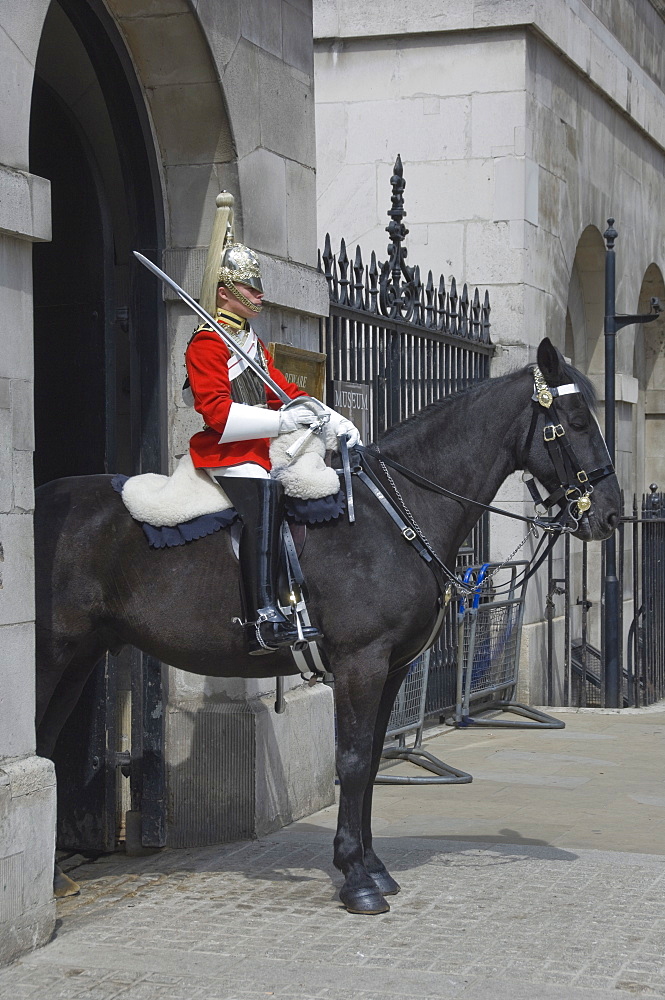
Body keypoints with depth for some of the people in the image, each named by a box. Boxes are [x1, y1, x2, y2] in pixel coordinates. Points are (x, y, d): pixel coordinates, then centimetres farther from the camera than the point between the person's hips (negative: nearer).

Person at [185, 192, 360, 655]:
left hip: (256, 456, 10)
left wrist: (339, 423, 9)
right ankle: (265, 618, -40)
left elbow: (287, 392, 21)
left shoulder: (253, 344, 23)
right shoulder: (207, 344, -8)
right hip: (224, 457, -10)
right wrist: (280, 421, -23)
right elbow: (218, 412, -18)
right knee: (263, 496, -31)